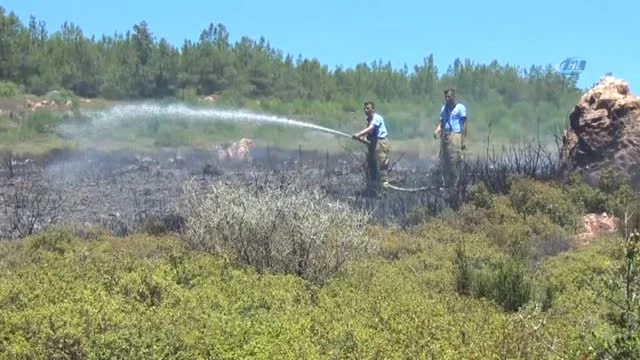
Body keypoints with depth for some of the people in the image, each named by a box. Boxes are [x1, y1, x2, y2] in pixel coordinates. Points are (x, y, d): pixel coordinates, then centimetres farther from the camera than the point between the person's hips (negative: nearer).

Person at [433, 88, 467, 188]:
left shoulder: (460, 108, 2)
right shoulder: (443, 108, 19)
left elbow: (464, 124, -2)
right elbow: (441, 122, 17)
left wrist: (464, 140, -8)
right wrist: (437, 130, -5)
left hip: (455, 135, -6)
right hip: (445, 136, 6)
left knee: (455, 161, -11)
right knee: (444, 161, 4)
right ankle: (445, 183, 8)